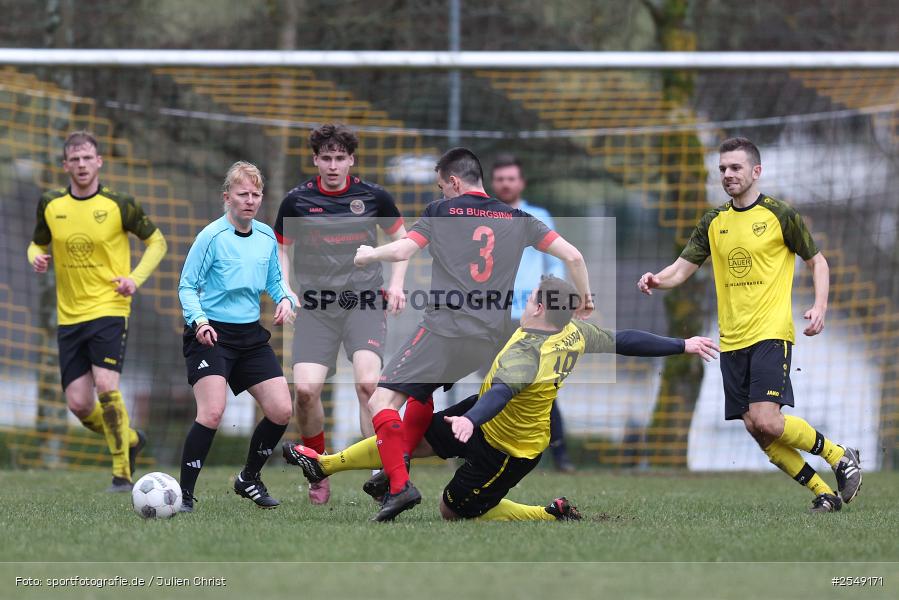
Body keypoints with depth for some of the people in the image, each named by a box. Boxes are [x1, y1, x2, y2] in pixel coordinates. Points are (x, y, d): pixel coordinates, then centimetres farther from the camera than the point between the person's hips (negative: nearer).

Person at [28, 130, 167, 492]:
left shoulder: (119, 205, -5)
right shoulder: (50, 205, 4)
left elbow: (157, 241, 7)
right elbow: (38, 244, 20)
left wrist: (135, 278, -8)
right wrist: (38, 258, -5)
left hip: (109, 310, -4)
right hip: (69, 316, 4)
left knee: (106, 387, -20)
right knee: (79, 404, 0)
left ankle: (122, 472, -9)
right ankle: (130, 439, 29)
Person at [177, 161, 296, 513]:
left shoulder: (267, 236, 8)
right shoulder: (212, 236, -9)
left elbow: (274, 281, 21)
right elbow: (187, 286, -8)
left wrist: (285, 299, -1)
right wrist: (199, 320, -24)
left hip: (251, 335, 6)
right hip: (212, 335, -6)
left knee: (281, 411, 2)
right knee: (212, 413, -21)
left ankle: (249, 479, 25)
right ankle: (184, 493, -10)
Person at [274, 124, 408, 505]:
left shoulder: (373, 197, 3)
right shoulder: (297, 201, 3)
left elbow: (400, 237, 18)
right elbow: (281, 249, 15)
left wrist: (396, 284, 6)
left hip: (364, 302, -1)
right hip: (316, 305, 1)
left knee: (368, 382, -22)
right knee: (305, 389, -15)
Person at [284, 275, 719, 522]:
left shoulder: (526, 354, -37)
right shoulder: (576, 333, -12)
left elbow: (502, 391, -54)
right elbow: (626, 341, -4)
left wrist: (471, 420, -71)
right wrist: (682, 346, 8)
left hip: (507, 448, -9)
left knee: (455, 510, 8)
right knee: (415, 436, 10)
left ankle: (553, 516, 9)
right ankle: (323, 465, 18)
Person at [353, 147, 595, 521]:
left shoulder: (442, 211, 3)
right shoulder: (517, 220, 13)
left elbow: (401, 251, -5)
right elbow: (573, 256, 9)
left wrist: (367, 255, 16)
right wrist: (585, 298, 26)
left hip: (445, 330, -6)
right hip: (490, 340, 6)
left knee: (383, 401, -5)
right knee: (421, 392, 30)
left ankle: (400, 486, -23)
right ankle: (398, 467, 22)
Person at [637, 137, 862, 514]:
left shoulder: (780, 215, -2)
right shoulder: (713, 222, 11)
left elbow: (817, 261, 6)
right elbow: (683, 268, 9)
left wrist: (819, 307, -10)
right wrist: (658, 280, -13)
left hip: (771, 333, -6)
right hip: (732, 339, 6)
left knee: (766, 421, -20)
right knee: (755, 429, -2)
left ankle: (840, 456, 1)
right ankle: (824, 493, 8)